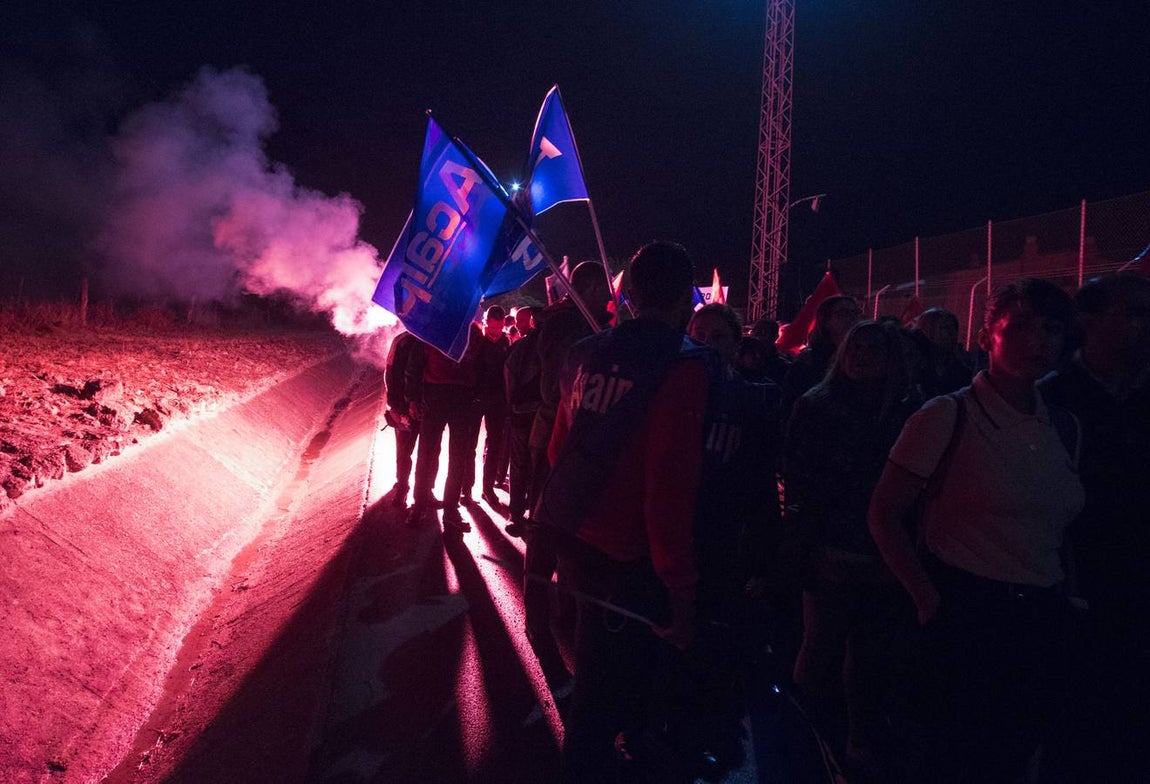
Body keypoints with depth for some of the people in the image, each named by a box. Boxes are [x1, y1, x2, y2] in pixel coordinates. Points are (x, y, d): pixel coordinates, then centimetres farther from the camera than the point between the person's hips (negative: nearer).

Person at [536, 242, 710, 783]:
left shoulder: (588, 354, 1)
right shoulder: (682, 366, -19)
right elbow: (670, 487, -24)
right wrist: (680, 591, -17)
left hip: (572, 532, 8)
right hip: (624, 552, -7)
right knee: (601, 696, 11)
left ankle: (631, 733, 54)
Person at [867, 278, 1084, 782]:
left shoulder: (1064, 428, 7)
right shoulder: (948, 417, -11)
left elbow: (1059, 525, 18)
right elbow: (884, 514, -11)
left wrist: (1067, 593, 4)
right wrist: (928, 600, -14)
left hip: (1040, 623, 6)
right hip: (966, 618, -6)